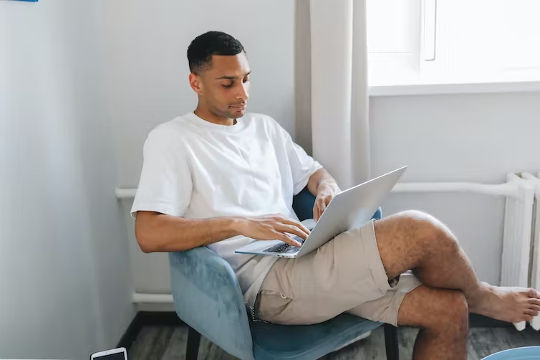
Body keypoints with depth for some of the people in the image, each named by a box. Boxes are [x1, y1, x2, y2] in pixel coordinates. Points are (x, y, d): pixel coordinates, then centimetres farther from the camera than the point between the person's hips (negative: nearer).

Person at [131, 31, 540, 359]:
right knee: (420, 231, -21)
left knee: (447, 308, -10)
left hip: (305, 259, 7)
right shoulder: (171, 140, 0)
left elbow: (313, 170, 27)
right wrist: (239, 223, -21)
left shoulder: (263, 126, 20)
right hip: (265, 280, -7)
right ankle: (482, 297, 11)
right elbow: (149, 234, -11)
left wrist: (327, 187, 1)